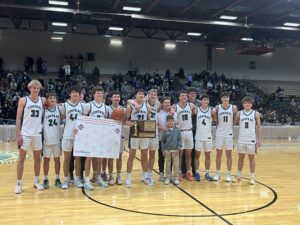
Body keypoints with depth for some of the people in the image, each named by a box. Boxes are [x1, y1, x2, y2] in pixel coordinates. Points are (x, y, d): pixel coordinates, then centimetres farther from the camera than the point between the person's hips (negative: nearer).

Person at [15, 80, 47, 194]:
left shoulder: (43, 100, 4)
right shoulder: (23, 100, -4)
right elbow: (18, 118, -5)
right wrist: (18, 134, -11)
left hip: (37, 133, 3)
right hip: (25, 133, -3)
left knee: (37, 158, 10)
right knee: (21, 158, 2)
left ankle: (36, 181, 23)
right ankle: (19, 183, 9)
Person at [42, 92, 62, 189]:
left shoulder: (59, 109, 4)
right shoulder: (44, 110, -2)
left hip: (57, 138, 2)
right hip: (47, 139, -2)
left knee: (57, 159, 8)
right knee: (46, 160, 6)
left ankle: (57, 179, 18)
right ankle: (46, 179, 16)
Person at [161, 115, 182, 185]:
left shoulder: (177, 130, -2)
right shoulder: (165, 131, -1)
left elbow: (180, 140, 1)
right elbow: (162, 141, 5)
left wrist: (178, 148, -6)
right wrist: (163, 150, 2)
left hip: (175, 150, -1)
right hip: (167, 150, 1)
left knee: (176, 165, 2)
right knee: (168, 165, 8)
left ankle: (176, 178, 13)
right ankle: (168, 177, 19)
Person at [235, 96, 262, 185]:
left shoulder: (256, 114, 0)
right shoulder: (239, 113, 4)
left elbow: (259, 127, -1)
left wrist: (259, 139, -6)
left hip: (252, 139, -1)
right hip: (241, 139, 1)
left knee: (251, 157, 5)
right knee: (241, 157, 9)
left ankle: (252, 177, 13)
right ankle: (239, 175, 20)